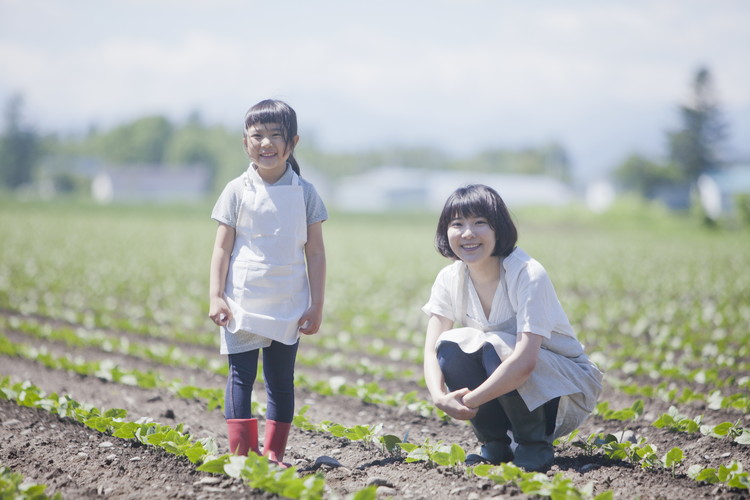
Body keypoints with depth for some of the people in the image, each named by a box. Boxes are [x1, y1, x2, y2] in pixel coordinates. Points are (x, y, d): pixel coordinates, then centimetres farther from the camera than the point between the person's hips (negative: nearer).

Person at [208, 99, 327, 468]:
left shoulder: (304, 193, 2)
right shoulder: (237, 191, 0)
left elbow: (315, 253, 4)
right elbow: (222, 248, 2)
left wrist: (317, 305, 0)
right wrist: (215, 297, -5)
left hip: (288, 306, 1)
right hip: (243, 303, -1)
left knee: (281, 379, 6)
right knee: (241, 375, -5)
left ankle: (273, 454, 11)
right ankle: (240, 452, -4)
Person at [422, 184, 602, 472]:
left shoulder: (527, 275, -25)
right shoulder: (449, 280, -7)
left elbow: (525, 360, -34)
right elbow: (432, 351, -14)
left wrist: (468, 401, -33)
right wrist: (440, 397, -34)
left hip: (568, 391, -5)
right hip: (508, 389, 5)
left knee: (495, 346, -31)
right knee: (451, 344, -20)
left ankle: (535, 446, -12)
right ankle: (497, 444, -3)